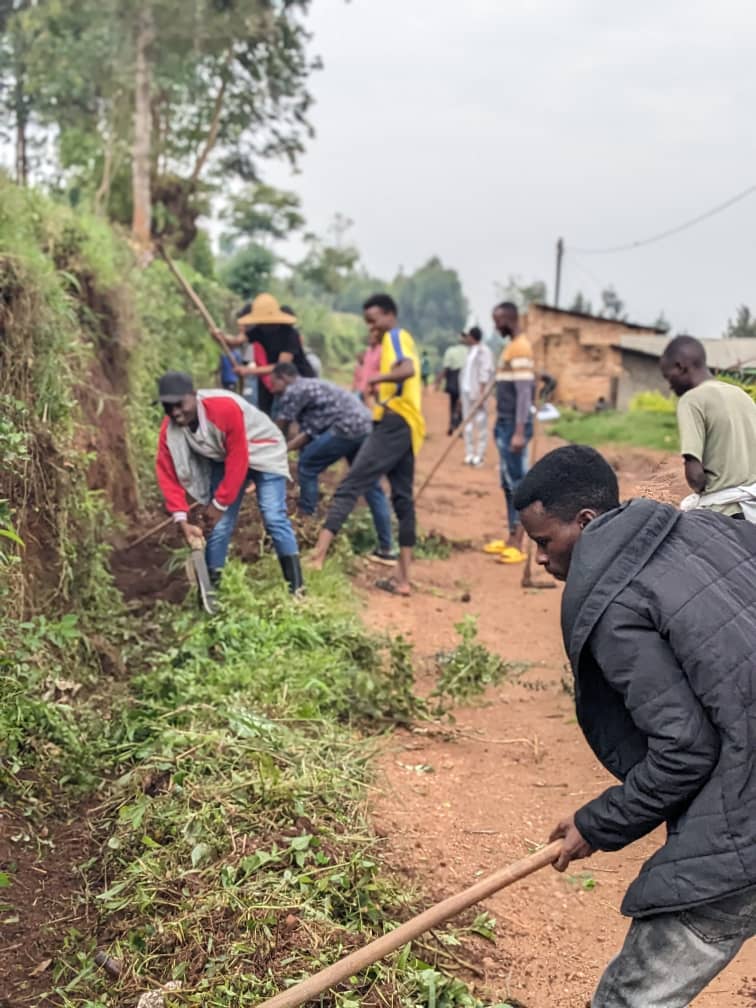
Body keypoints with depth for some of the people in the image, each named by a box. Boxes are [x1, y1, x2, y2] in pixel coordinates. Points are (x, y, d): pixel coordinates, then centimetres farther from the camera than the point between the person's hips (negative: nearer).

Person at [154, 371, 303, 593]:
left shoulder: (225, 408, -37)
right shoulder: (170, 430, -19)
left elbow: (238, 460, -30)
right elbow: (168, 476, -17)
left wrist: (219, 504, -24)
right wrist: (181, 520, -27)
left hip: (262, 452, -5)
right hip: (222, 458, 5)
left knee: (273, 517, -15)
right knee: (218, 525, -2)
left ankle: (296, 588, -9)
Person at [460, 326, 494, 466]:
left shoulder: (483, 351, -9)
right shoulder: (470, 351, 18)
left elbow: (485, 373, -15)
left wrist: (481, 393, -21)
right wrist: (463, 392, 17)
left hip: (477, 392, -9)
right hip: (466, 391, 9)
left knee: (480, 423, -6)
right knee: (468, 423, 9)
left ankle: (480, 455, -5)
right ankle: (469, 454, 14)